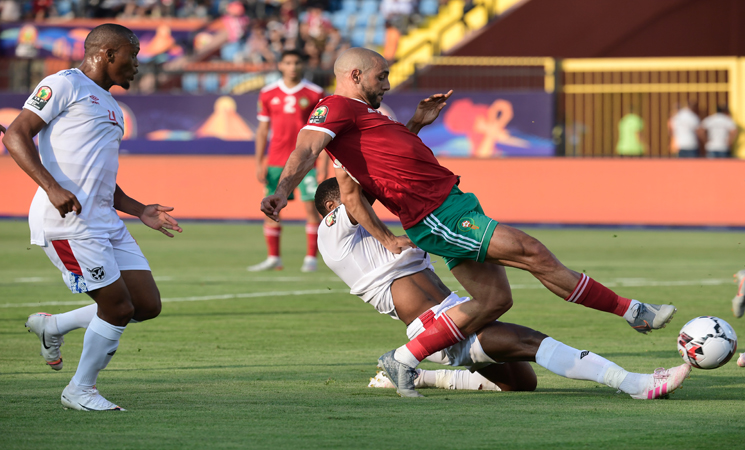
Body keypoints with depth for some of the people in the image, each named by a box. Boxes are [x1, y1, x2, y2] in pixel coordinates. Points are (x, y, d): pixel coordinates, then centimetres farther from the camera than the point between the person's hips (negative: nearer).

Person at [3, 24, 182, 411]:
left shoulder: (111, 108, 27)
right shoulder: (64, 85, -1)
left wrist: (141, 212, 19)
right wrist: (52, 188, -22)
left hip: (105, 220, 9)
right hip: (67, 220, -9)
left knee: (148, 305, 3)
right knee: (118, 308, -8)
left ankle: (52, 326, 20)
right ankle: (80, 391, 11)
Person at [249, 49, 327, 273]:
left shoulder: (315, 94, 0)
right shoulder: (268, 94, 7)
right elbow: (262, 130, 10)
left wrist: (323, 165, -6)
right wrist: (259, 164, 4)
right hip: (276, 160, 2)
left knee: (311, 207, -7)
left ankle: (311, 258, 0)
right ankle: (273, 258, 9)